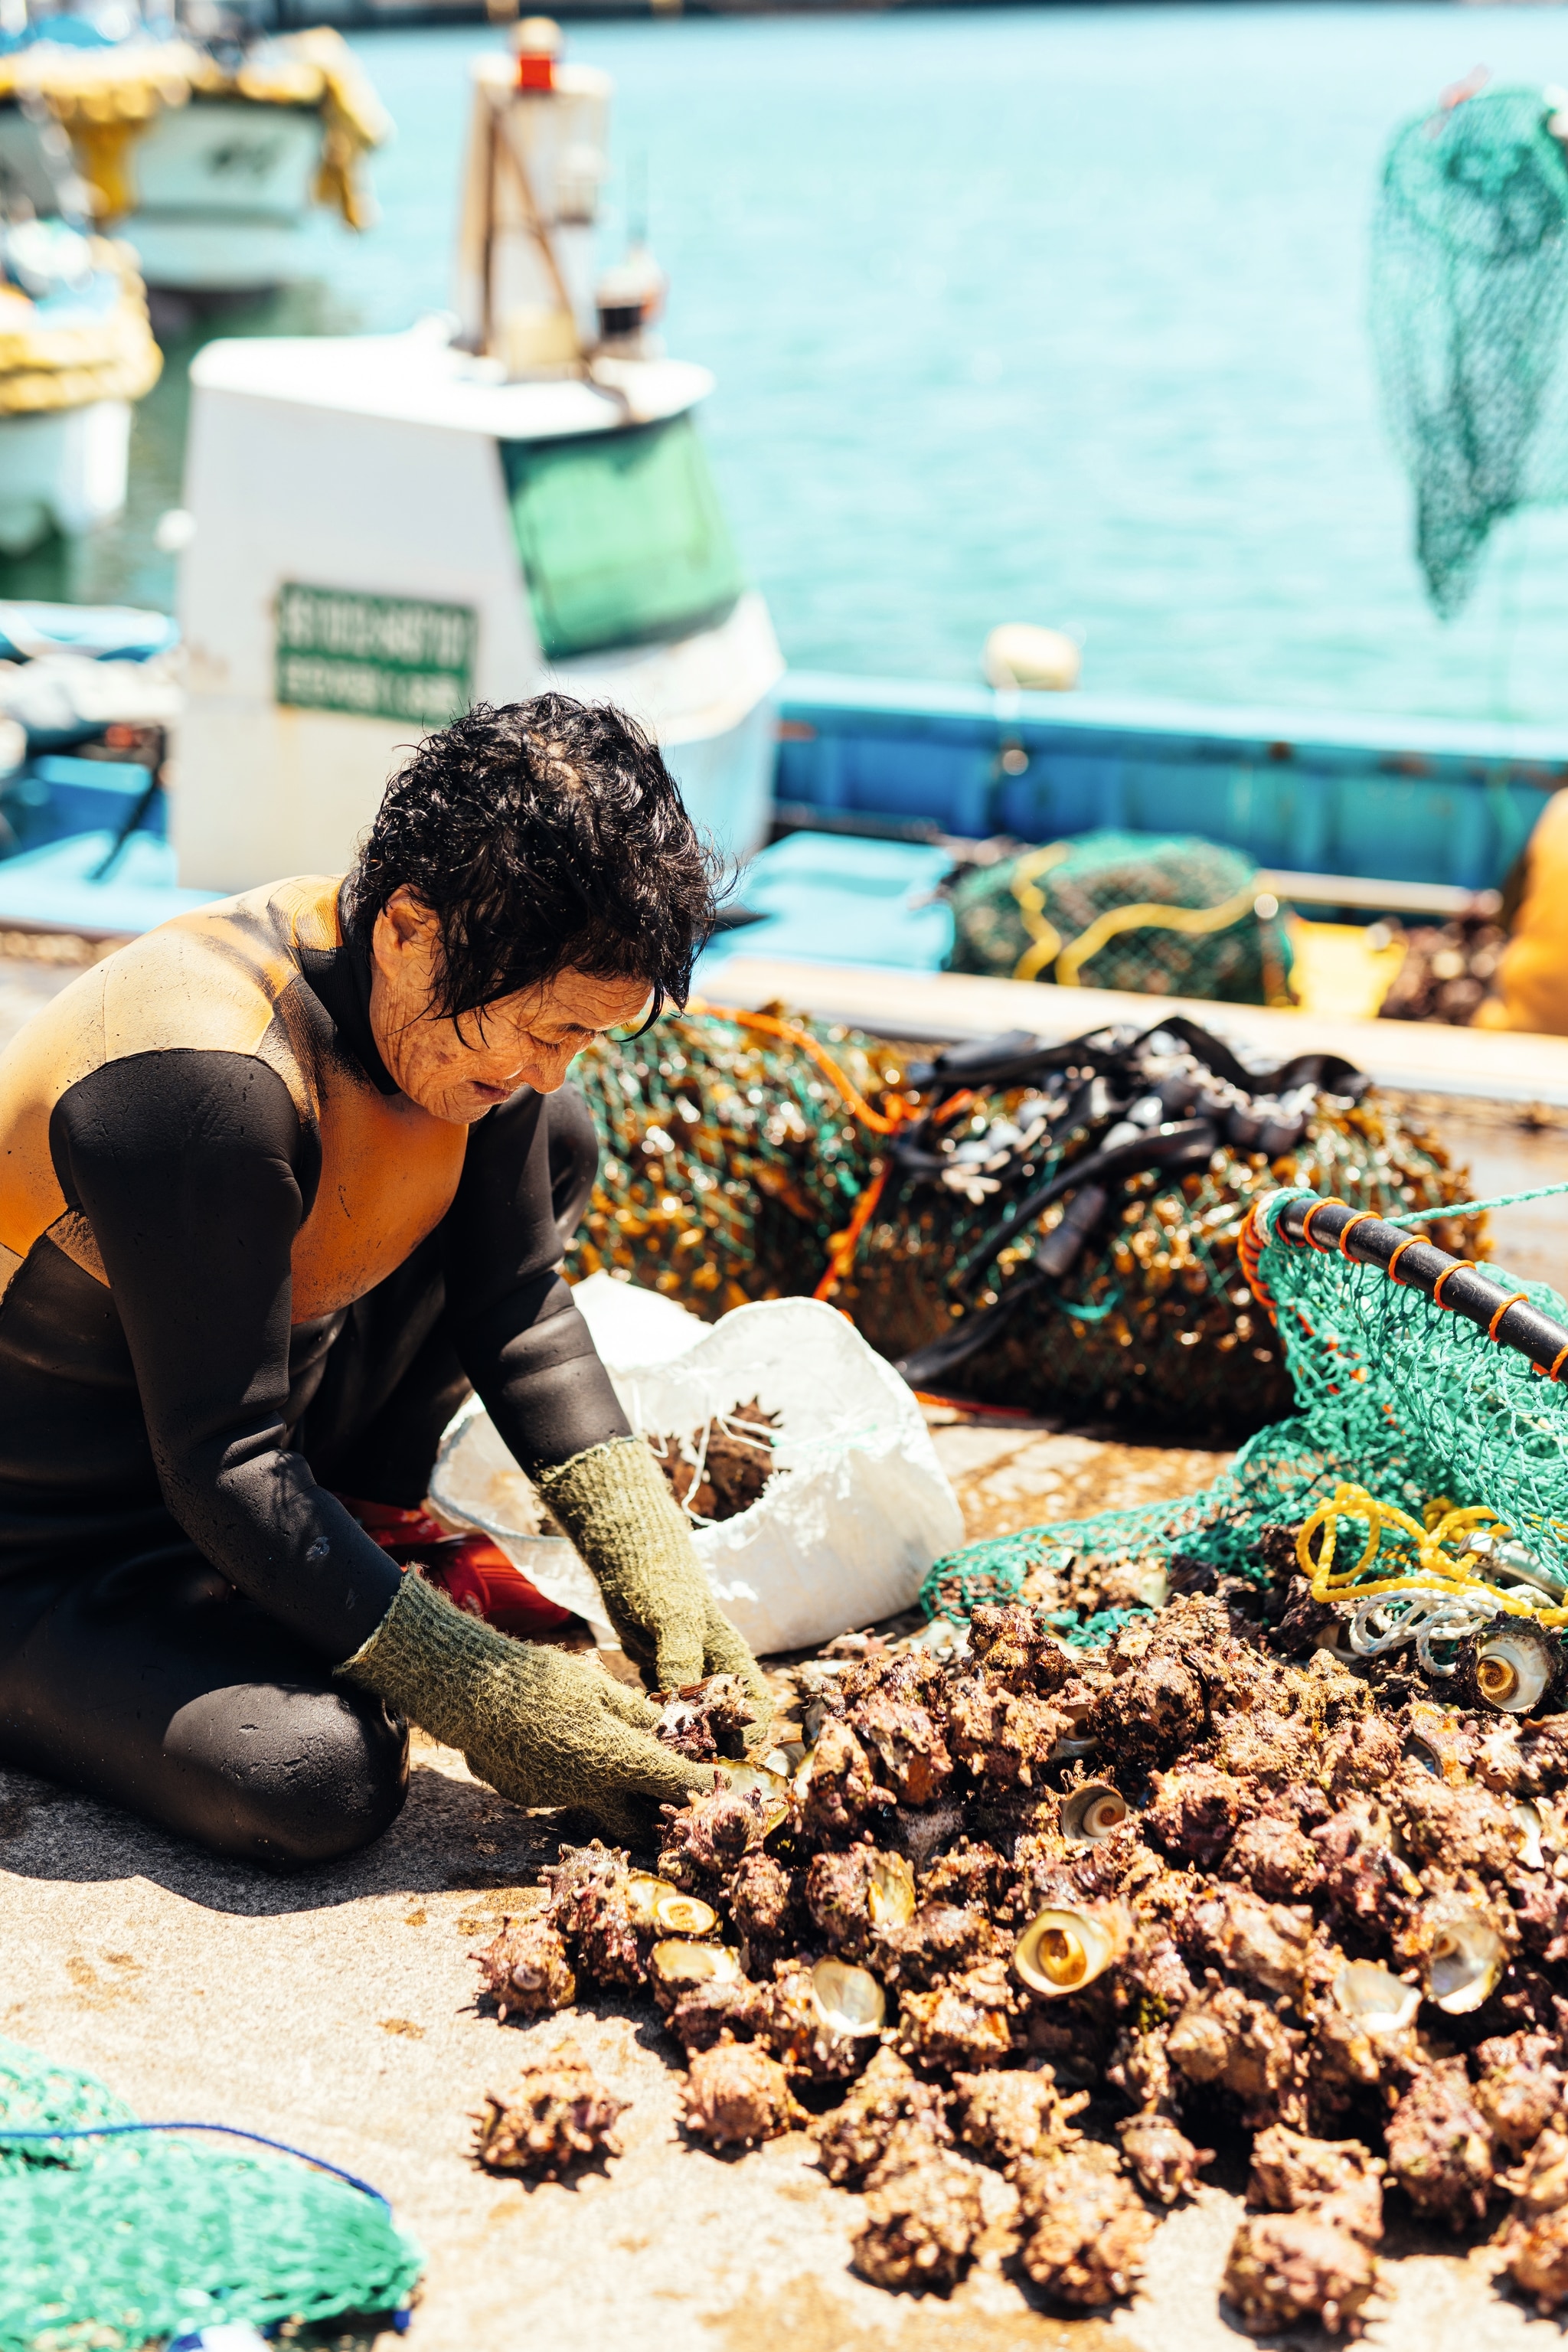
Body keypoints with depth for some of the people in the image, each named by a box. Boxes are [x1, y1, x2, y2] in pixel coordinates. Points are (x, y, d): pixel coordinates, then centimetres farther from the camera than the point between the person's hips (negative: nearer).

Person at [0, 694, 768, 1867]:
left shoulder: (462, 1002, -10)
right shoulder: (202, 1082, -36)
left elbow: (514, 1303, -2)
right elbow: (223, 1470, -31)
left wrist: (648, 1557, -12)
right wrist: (487, 1698, -30)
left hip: (258, 1423, 8)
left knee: (556, 1148, 4)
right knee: (317, 1784, -31)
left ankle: (358, 1501, 10)